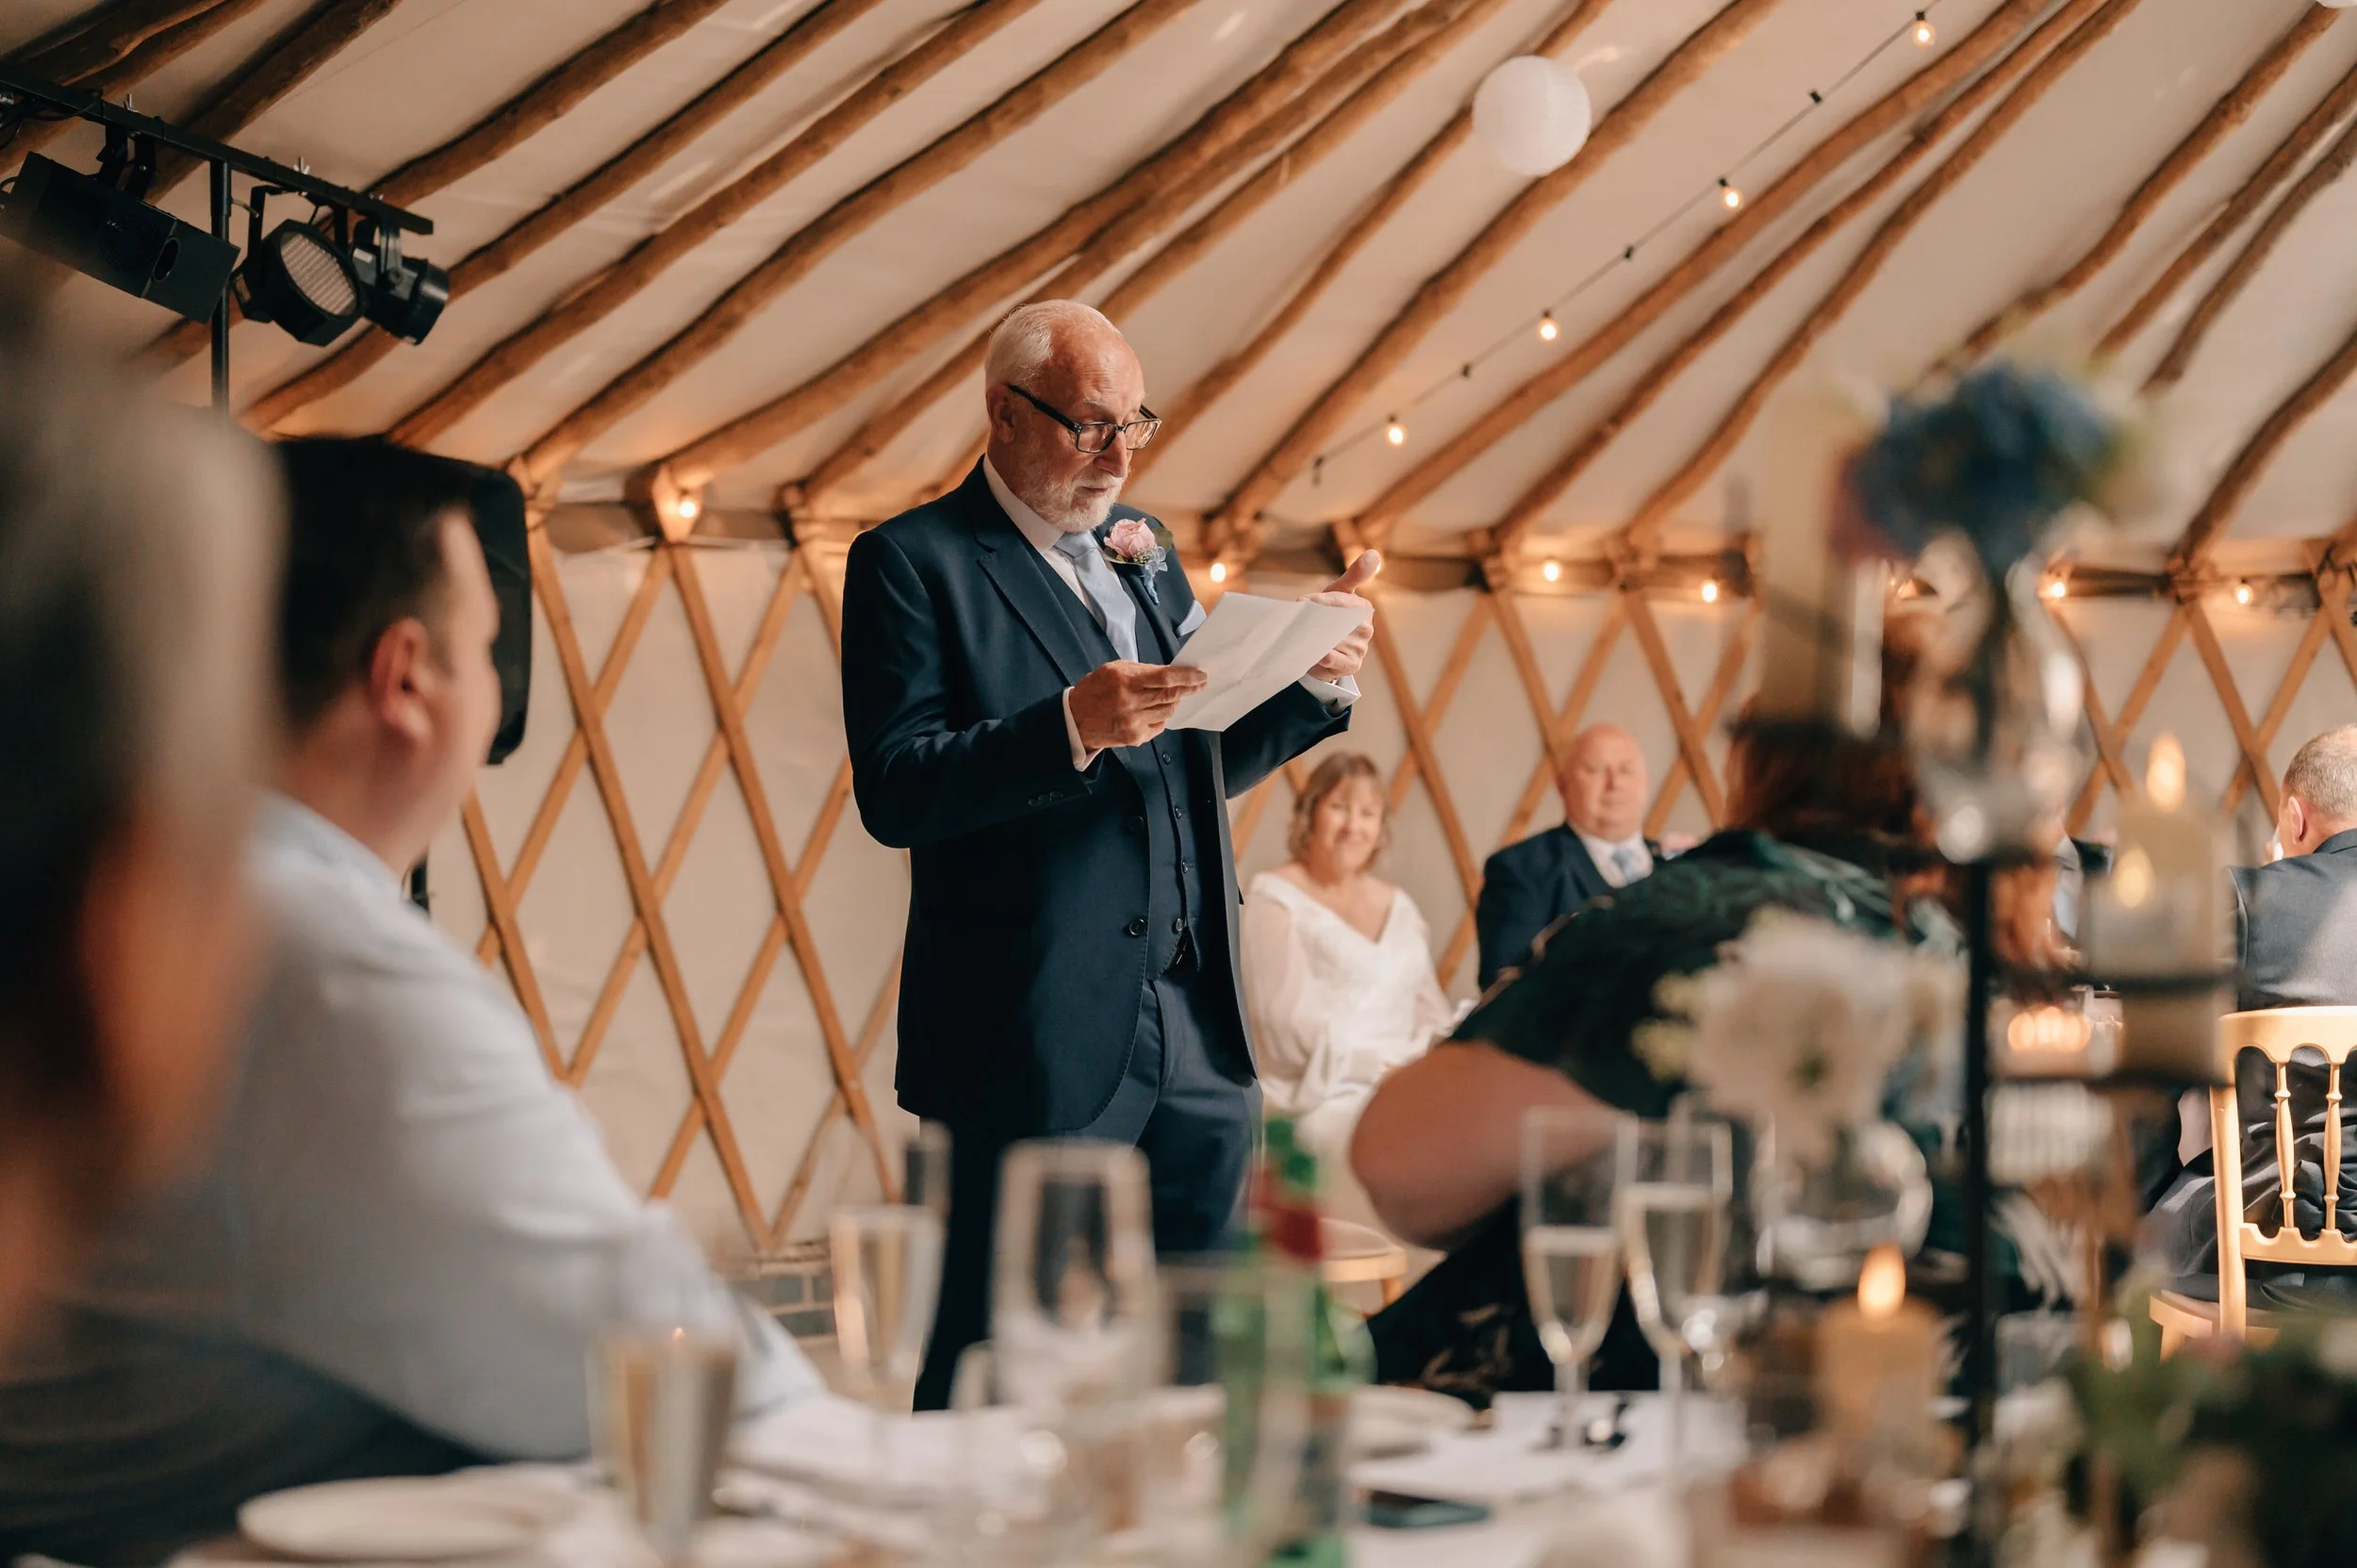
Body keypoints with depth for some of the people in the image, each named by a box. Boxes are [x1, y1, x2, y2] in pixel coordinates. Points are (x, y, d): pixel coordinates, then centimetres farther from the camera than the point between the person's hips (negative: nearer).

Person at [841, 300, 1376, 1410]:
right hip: (1037, 1043, -6)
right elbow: (894, 793, -13)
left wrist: (1319, 678, 6)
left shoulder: (1143, 547, 18)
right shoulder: (912, 561, -3)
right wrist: (1072, 726, -24)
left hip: (1197, 1040, 7)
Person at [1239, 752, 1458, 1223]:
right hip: (1325, 1096, -6)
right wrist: (1380, 1069, -15)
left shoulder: (1399, 907, 23)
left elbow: (1433, 1013, 19)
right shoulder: (1275, 899, 3)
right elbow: (1289, 1024, -7)